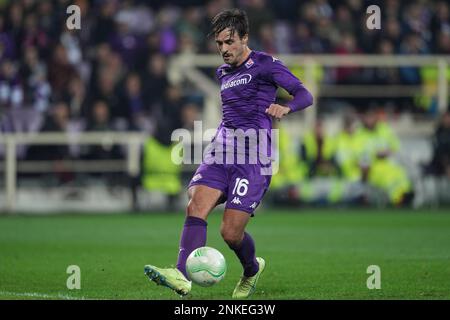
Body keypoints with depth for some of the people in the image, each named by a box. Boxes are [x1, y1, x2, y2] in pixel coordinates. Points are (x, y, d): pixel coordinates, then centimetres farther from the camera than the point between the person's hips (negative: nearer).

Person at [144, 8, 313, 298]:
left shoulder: (265, 65, -1)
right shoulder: (223, 72, 20)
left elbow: (304, 95, -9)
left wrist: (285, 108, -29)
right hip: (222, 150, 6)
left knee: (231, 232, -11)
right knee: (196, 206, -20)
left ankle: (252, 269, 23)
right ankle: (182, 277, -33)